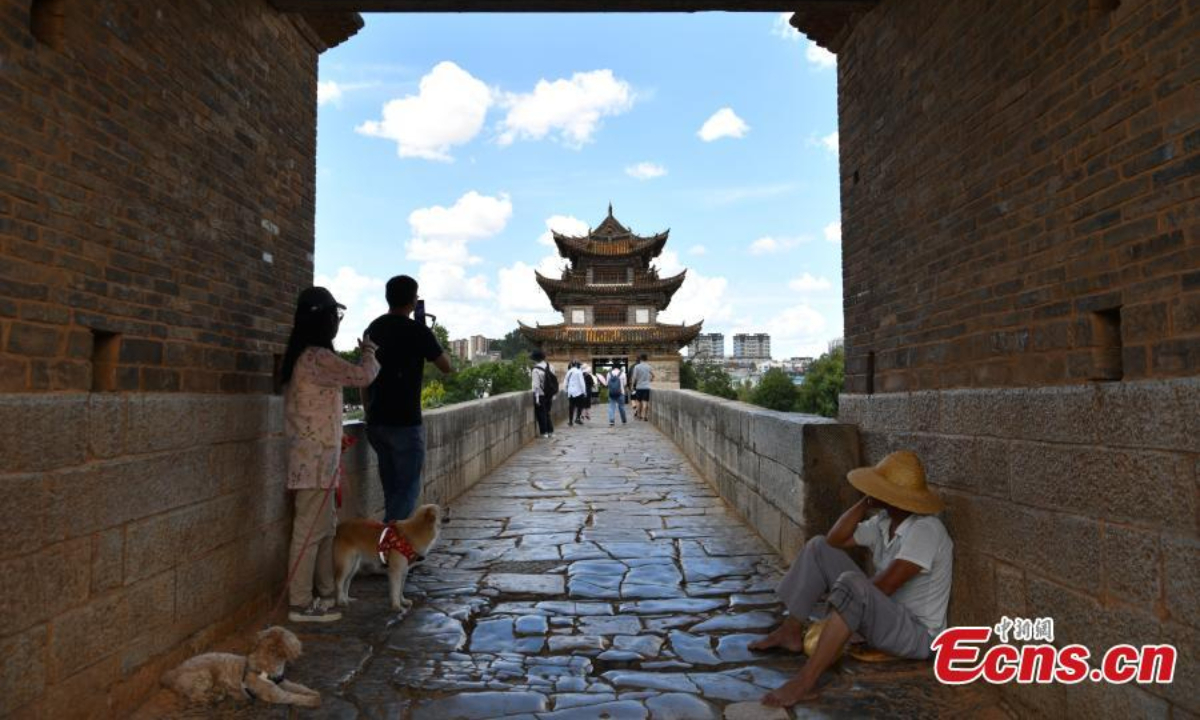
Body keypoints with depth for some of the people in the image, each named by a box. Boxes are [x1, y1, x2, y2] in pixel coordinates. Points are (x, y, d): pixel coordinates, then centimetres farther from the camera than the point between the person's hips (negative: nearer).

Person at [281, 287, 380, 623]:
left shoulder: (305, 356, 13)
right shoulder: (317, 357, -18)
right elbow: (363, 376, -13)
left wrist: (360, 356, 18)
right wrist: (369, 354, 4)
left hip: (316, 457, 10)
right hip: (315, 459, -10)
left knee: (325, 527, 17)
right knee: (310, 530, -3)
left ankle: (326, 591, 28)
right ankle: (301, 605, 6)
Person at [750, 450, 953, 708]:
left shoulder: (924, 530, -25)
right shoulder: (884, 522, 1)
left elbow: (883, 588, -27)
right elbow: (835, 540, 1)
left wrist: (829, 621, -16)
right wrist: (866, 503, -9)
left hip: (917, 634, -9)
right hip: (884, 613, 9)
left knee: (850, 584, -40)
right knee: (819, 547, 5)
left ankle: (805, 682, -37)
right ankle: (791, 632, 7)